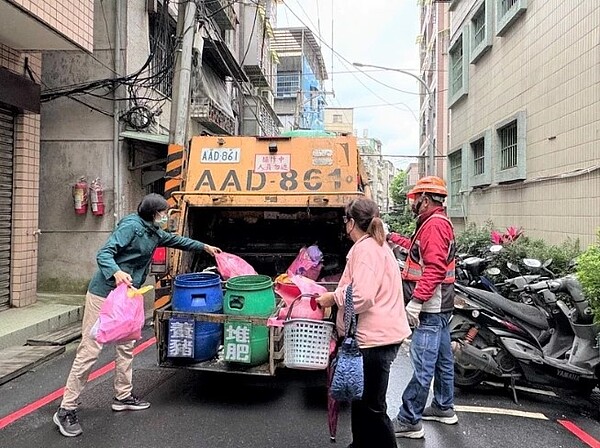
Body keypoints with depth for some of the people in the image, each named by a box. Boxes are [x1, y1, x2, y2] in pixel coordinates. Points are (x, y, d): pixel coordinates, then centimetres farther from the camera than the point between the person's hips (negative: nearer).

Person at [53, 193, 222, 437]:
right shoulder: (131, 226, -16)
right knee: (89, 350, -5)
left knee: (127, 346, 16)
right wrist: (116, 272, -41)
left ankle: (123, 396, 31)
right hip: (104, 294, -9)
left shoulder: (155, 233, 10)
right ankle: (66, 410, 6)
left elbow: (176, 240, 27)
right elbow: (103, 253, -22)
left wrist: (204, 247, 32)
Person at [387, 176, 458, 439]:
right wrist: (394, 238, 32)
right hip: (439, 306, 11)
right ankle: (443, 407, 33)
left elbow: (434, 268, -26)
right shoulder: (436, 222, 17)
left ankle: (409, 421, 0)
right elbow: (420, 249, 30)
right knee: (442, 358, 20)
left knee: (422, 365, -6)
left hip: (431, 308, -11)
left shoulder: (435, 224, -17)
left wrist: (416, 301, -28)